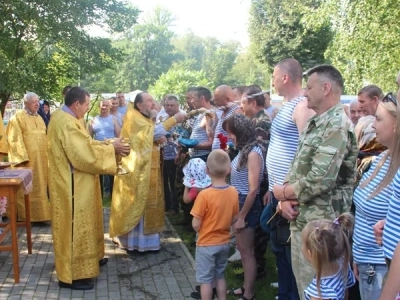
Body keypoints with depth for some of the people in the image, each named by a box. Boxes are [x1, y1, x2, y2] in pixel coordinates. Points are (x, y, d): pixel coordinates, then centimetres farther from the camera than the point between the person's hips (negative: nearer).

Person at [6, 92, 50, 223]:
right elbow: (15, 140, -14)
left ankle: (39, 214, 19)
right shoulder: (18, 117, -7)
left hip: (40, 160, 7)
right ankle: (27, 216, 2)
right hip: (27, 160, -7)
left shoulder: (39, 118, 16)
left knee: (39, 188, 11)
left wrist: (47, 155, 15)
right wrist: (23, 159, -21)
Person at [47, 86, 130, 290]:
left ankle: (89, 257, 38)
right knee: (75, 225, -2)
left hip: (76, 183, 11)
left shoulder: (65, 118, 10)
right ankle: (71, 275, 7)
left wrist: (110, 145, 4)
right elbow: (86, 154, -27)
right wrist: (111, 148, -15)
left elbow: (85, 145, 15)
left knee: (80, 223, 22)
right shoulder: (67, 123, -24)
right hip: (73, 185, -11)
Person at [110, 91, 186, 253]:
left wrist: (161, 140, 1)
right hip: (137, 171, -10)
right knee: (136, 204, -3)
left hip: (149, 171, 10)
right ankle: (133, 240, 5)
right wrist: (174, 119, -21)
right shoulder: (133, 117, -12)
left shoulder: (146, 119, 18)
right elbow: (153, 131, -24)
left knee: (147, 204, 13)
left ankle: (144, 239, 21)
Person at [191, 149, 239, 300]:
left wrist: (203, 229, 3)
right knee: (220, 276, 21)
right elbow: (234, 219, 2)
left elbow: (196, 225, -18)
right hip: (224, 242, 5)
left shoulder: (204, 194, -24)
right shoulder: (233, 192, -8)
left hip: (206, 244, -5)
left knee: (205, 279, 9)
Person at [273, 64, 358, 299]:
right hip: (301, 220, 9)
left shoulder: (337, 126, -18)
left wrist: (282, 192, -10)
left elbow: (319, 181, -26)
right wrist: (286, 199, -4)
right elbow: (297, 167, 14)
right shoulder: (315, 123, 12)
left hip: (319, 225, -9)